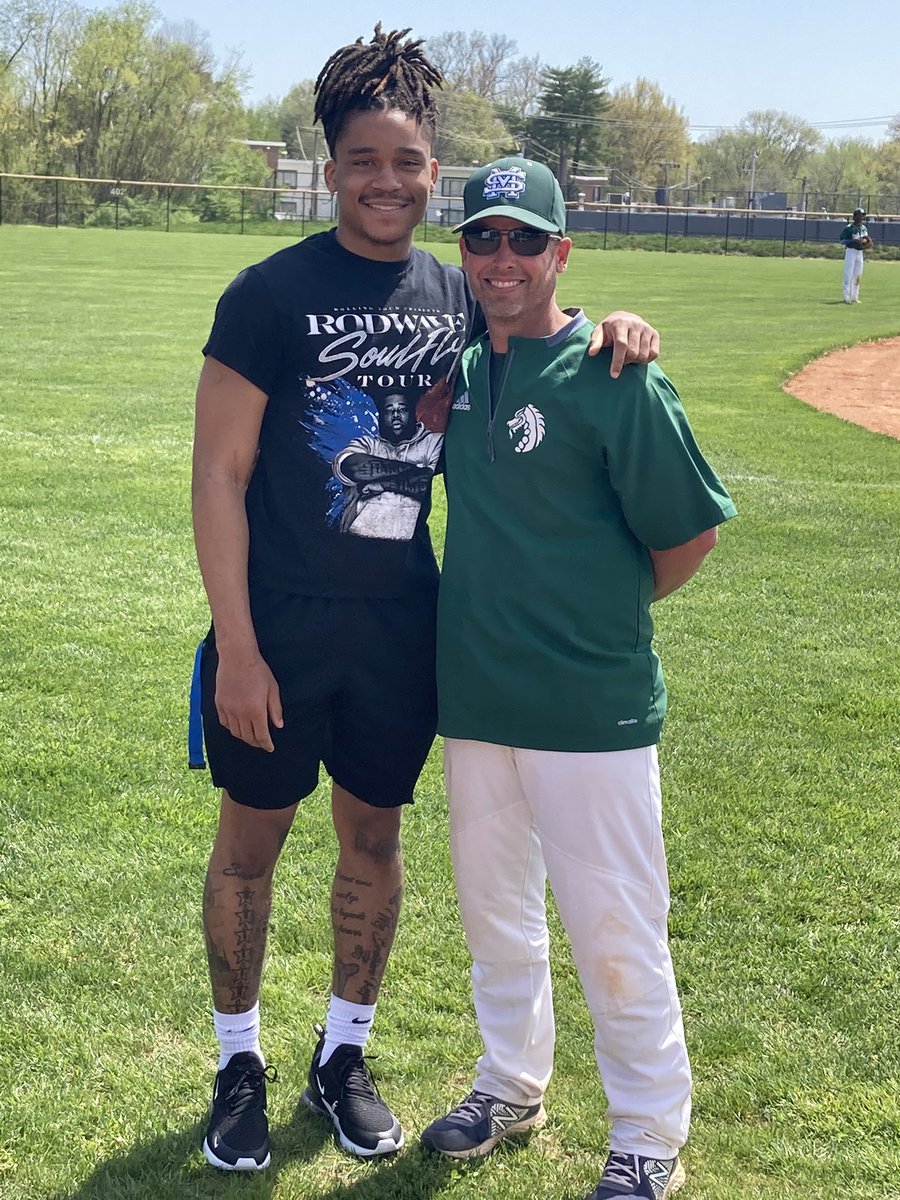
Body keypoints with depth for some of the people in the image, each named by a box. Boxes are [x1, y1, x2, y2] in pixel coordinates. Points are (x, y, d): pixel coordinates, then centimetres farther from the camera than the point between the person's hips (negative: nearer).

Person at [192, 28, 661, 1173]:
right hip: (281, 625, -4)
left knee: (374, 836, 15)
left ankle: (343, 1056, 34)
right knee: (251, 837, 8)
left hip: (401, 626, 4)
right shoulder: (270, 294, -10)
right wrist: (235, 646, -15)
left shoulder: (458, 296, 3)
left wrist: (608, 330, -5)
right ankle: (240, 1064, 28)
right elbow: (218, 474, -11)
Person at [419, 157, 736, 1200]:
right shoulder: (461, 369, 6)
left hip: (590, 704, -6)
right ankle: (512, 1085, 40)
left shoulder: (612, 379, -14)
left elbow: (693, 531, -9)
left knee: (613, 929, 2)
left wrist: (606, 613, 2)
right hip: (473, 694, 7)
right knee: (493, 907, 20)